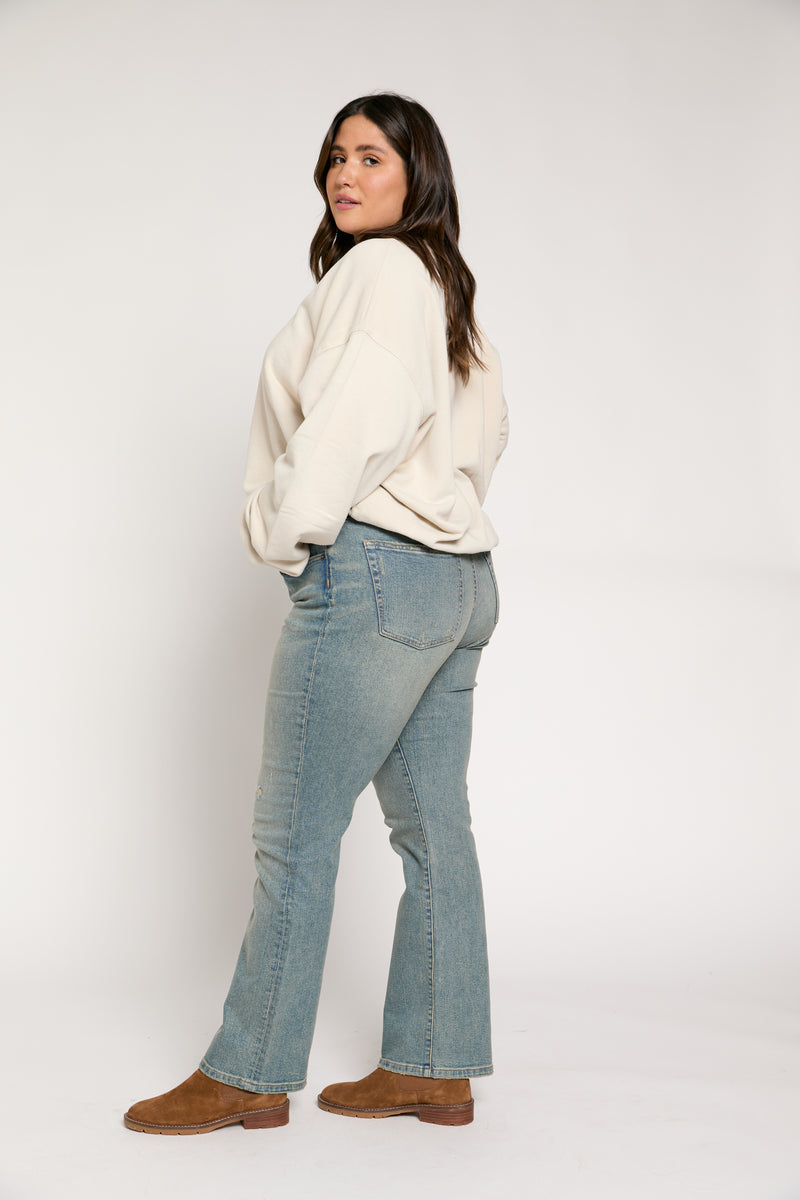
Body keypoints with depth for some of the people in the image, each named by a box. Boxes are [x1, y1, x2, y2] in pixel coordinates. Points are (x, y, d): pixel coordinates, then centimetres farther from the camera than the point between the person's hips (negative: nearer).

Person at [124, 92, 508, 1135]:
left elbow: (355, 416, -18)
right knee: (433, 830, 9)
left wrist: (285, 531, -10)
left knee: (296, 831, -3)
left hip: (371, 570, -10)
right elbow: (486, 427, 25)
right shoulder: (447, 287, 21)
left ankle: (249, 1074, 7)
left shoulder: (380, 268, -8)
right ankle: (436, 1069, 16)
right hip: (458, 579, 10)